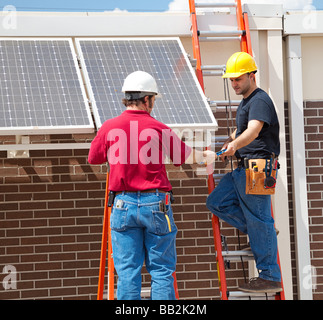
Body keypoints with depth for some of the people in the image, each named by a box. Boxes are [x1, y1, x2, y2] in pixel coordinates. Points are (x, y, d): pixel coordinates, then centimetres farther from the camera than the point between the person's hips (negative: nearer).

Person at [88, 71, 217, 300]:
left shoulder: (110, 127, -1)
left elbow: (93, 158, 14)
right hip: (155, 203, -2)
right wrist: (206, 157, 30)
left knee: (127, 270, 4)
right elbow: (184, 155, 9)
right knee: (161, 270, 6)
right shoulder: (158, 129, -5)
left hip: (123, 204, 2)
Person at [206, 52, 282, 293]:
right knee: (216, 203, 9)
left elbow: (253, 131, -30)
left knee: (260, 222, -7)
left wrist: (234, 145, -48)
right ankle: (262, 231, 15)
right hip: (243, 169, 10)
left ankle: (270, 278, -1)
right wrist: (228, 143, 12)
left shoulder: (260, 101, -14)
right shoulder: (246, 102, 19)